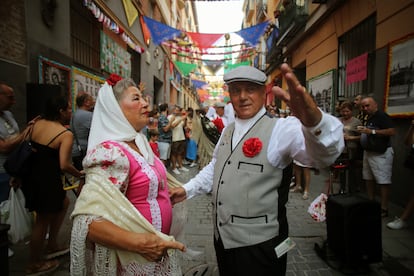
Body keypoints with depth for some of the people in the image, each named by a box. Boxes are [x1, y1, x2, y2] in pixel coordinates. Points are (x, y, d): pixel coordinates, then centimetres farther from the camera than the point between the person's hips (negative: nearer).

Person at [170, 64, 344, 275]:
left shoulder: (281, 129, -16)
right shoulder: (227, 131, 7)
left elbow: (324, 152, -34)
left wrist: (314, 120, -53)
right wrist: (187, 189, 11)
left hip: (259, 245, -6)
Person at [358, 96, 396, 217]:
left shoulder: (382, 116, -12)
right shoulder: (368, 118, 14)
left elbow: (392, 131, -23)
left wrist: (371, 131, -24)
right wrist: (363, 132, 8)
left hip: (381, 154, -10)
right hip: (368, 152, 10)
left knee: (383, 181, -5)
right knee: (368, 179, 13)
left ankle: (384, 209, 0)